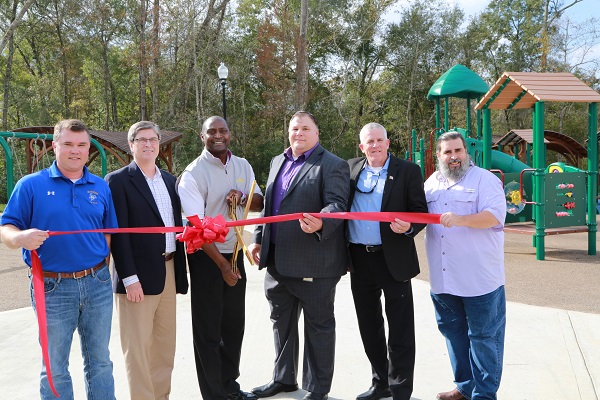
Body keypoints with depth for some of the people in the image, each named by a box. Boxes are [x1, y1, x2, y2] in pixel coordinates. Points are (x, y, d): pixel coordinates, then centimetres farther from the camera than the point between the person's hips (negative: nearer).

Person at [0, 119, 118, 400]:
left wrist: (100, 270, 2)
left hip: (97, 284, 3)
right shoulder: (31, 185, -2)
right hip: (53, 288, -2)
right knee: (55, 368, 10)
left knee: (100, 361, 14)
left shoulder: (101, 187, 7)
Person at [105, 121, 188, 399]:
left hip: (169, 272, 6)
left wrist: (180, 270, 10)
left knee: (165, 345, 14)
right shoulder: (118, 180, -5)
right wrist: (130, 278, -17)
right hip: (138, 275, -6)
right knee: (138, 348, 1)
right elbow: (118, 233, -11)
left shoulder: (169, 180, 14)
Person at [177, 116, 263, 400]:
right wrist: (221, 264, -17)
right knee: (208, 328, 5)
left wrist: (243, 199, -15)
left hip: (234, 252, 6)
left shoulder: (242, 166, 5)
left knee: (234, 323, 15)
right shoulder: (193, 173, -13)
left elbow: (260, 203, 9)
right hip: (206, 257, -5)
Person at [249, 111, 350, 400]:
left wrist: (320, 223, -38)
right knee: (281, 321, 19)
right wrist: (258, 239, 15)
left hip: (314, 263, -7)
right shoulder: (278, 162, 16)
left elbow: (337, 204, -18)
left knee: (318, 325, 7)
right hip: (277, 260, 8)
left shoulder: (332, 165, -7)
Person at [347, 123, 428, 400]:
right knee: (369, 326, 15)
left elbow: (421, 211, -3)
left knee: (400, 330, 2)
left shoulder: (408, 171, -2)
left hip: (393, 259, -4)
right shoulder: (351, 169, 8)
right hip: (360, 259, 4)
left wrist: (409, 227, -23)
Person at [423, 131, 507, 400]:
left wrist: (461, 220, -30)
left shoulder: (484, 179, -4)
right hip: (443, 278, 6)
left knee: (483, 336, 1)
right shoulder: (432, 183, 14)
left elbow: (495, 214, -16)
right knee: (453, 332, 15)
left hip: (480, 278, -6)